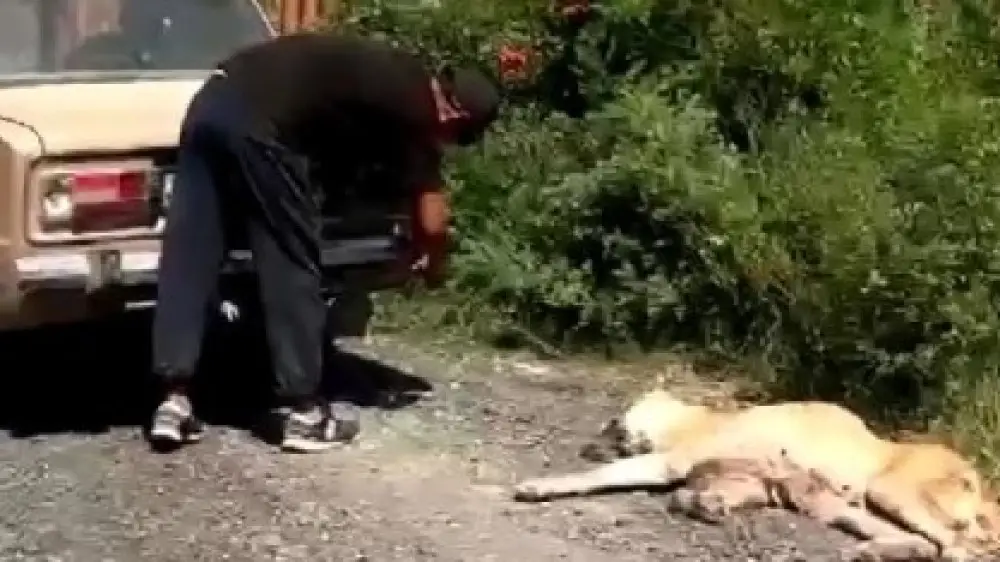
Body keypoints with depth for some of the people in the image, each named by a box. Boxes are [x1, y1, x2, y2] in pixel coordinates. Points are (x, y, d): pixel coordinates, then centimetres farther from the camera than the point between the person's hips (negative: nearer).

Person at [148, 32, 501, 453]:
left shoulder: (397, 79, 25)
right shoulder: (417, 108, 3)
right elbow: (432, 222, 6)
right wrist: (434, 263, 26)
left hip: (213, 99, 9)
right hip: (260, 125, -9)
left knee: (188, 256, 8)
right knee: (292, 267, 3)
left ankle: (173, 400, 10)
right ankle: (303, 412, 11)